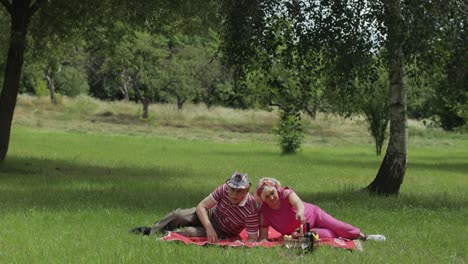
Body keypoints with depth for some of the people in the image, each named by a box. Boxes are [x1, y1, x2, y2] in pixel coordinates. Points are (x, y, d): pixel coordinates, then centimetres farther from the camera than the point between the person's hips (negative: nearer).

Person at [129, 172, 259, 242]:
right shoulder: (224, 189, -24)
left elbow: (253, 239, -27)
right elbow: (201, 206, -18)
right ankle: (150, 231, 8)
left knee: (189, 232, -29)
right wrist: (209, 228, -33)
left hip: (222, 233, -3)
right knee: (178, 215, -17)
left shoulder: (251, 209, -35)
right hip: (210, 215, 4)